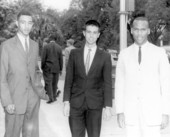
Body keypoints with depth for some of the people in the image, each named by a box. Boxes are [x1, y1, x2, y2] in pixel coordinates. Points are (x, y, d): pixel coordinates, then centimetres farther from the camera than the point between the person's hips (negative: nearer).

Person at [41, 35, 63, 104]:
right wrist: (60, 69, 12)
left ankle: (51, 97, -3)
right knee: (54, 83, 13)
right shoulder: (59, 47, 1)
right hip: (56, 68, 3)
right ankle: (54, 95, 23)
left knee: (48, 83, 1)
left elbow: (43, 58, -6)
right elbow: (61, 59, 5)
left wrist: (42, 67, 4)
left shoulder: (46, 47, -7)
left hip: (48, 68, -3)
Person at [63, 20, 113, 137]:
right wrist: (66, 102, -1)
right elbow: (69, 79, 5)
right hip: (76, 103, 1)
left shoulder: (105, 56, 2)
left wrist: (108, 106, -5)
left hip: (95, 105, -1)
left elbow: (107, 83, 0)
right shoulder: (74, 53, 6)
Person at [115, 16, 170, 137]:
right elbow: (119, 84, 5)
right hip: (131, 113, 2)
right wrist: (120, 112, 1)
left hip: (153, 112, -2)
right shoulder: (124, 54, 5)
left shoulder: (159, 53, -1)